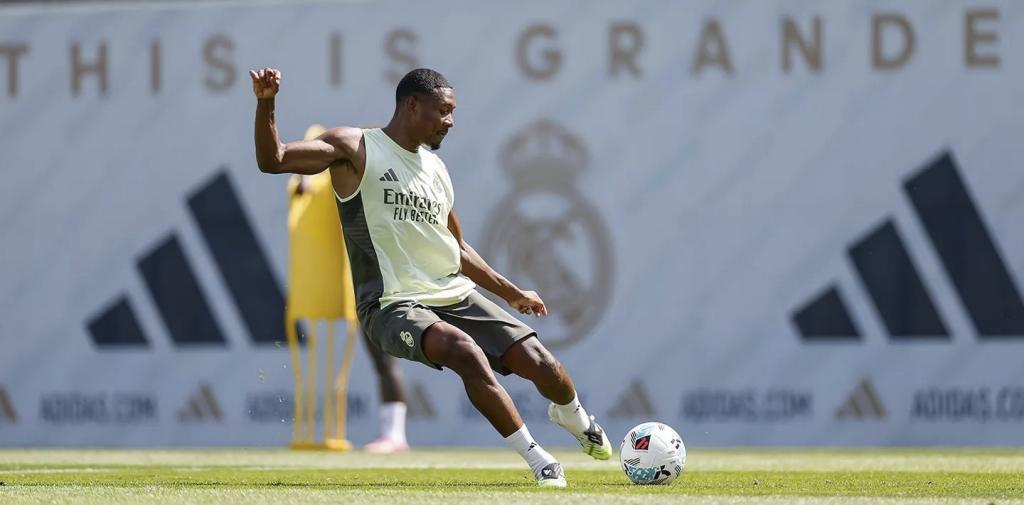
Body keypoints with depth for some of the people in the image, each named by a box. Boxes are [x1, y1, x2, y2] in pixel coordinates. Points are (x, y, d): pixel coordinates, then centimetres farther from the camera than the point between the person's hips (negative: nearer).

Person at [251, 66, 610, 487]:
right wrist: (266, 104, -29)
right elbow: (273, 161, -14)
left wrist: (509, 292, 25)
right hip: (394, 305, -6)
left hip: (456, 295, 6)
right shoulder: (355, 149, -4)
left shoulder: (435, 168, 15)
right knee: (468, 353, -35)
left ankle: (574, 418, 29)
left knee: (540, 363, -7)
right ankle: (539, 463, -23)